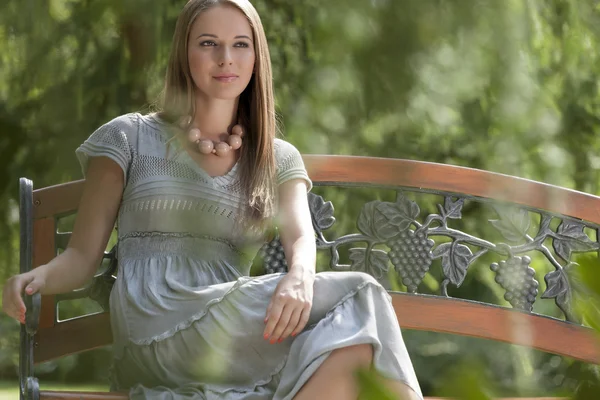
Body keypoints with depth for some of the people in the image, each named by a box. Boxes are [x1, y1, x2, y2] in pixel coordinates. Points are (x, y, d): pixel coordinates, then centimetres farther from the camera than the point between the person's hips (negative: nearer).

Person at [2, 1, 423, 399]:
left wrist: (299, 276, -23)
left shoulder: (279, 159, 23)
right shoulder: (131, 138, 15)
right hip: (155, 333, -3)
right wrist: (38, 278, -12)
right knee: (354, 298, -26)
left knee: (346, 346, -34)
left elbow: (301, 236, 3)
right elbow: (82, 256, 12)